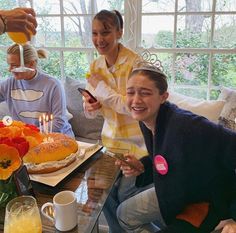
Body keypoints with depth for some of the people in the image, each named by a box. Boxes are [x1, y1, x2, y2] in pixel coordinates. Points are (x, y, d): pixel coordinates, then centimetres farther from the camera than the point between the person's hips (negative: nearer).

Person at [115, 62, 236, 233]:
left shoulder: (184, 124, -35)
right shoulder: (146, 120, -8)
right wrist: (142, 167, -12)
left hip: (207, 204, -7)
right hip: (176, 193, 8)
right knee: (125, 214, 19)